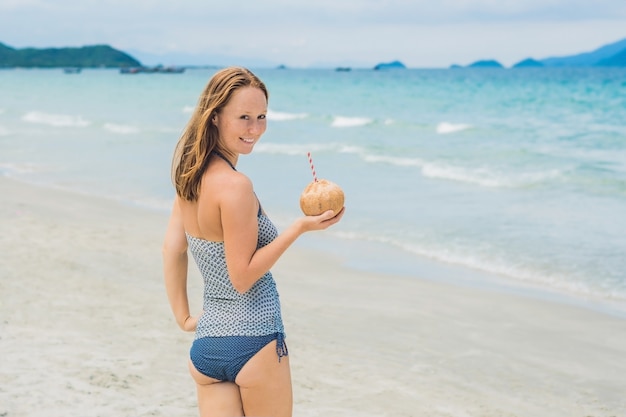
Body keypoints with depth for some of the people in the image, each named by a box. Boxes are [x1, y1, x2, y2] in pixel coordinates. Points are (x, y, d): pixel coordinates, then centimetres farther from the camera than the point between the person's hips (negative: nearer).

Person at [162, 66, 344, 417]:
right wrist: (300, 227, -18)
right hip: (253, 342, -7)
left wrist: (184, 317, 14)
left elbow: (172, 249, 9)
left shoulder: (191, 176, 5)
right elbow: (243, 276, -17)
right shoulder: (235, 185, -19)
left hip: (206, 344, 7)